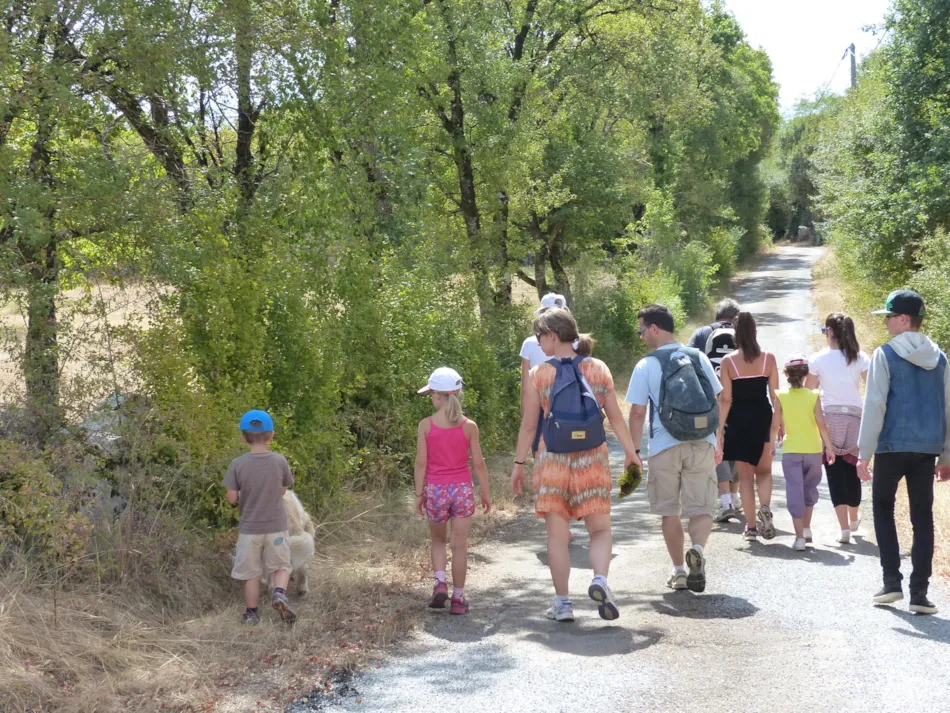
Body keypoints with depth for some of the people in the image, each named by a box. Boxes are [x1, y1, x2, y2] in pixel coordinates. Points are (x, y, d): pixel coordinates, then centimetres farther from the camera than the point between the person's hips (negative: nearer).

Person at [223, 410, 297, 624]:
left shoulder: (238, 464, -12)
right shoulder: (280, 461, -8)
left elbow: (232, 498, -11)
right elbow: (283, 490, 2)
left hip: (249, 528, 0)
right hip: (276, 526, 0)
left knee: (251, 573, 12)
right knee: (281, 566, 14)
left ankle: (251, 613, 17)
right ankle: (279, 593, -13)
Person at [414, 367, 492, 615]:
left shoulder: (425, 425, -6)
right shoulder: (469, 426, -4)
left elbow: (421, 463, -5)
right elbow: (478, 463, -2)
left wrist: (419, 494, 3)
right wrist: (486, 492, 8)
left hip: (435, 490, 0)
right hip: (462, 488, 0)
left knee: (438, 541, 20)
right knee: (460, 544, 5)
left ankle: (440, 582, -1)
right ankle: (458, 598, 8)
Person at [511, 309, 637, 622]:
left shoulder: (539, 374, -3)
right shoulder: (599, 369, 2)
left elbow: (529, 425, -1)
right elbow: (616, 417, 5)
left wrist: (518, 463, 8)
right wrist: (630, 452, 17)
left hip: (552, 459, -1)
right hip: (592, 458, 1)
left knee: (557, 535, 7)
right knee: (600, 529, 9)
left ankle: (562, 603, 10)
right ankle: (600, 579, -17)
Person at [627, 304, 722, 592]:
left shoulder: (646, 365, -4)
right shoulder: (699, 357, 6)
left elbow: (637, 413, -4)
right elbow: (715, 402, 11)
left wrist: (633, 452, 4)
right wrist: (716, 443, 21)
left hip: (665, 447, -2)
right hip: (702, 444, 2)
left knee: (670, 511, 11)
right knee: (701, 508, 4)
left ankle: (679, 570, 14)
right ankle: (698, 549, -23)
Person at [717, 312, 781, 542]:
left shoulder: (728, 361, -7)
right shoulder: (768, 358, -3)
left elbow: (725, 399, -8)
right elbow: (775, 395, 0)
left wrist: (720, 430, -3)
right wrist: (779, 423, 10)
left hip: (739, 420, -1)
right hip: (763, 418, 1)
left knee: (745, 474, 9)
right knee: (764, 471, 17)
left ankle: (751, 525, 8)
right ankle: (765, 508, -9)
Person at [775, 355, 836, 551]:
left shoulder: (781, 397, -5)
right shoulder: (813, 396, -5)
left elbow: (777, 425, -3)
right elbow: (821, 424, -6)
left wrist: (781, 434, 16)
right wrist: (829, 447, 2)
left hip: (791, 451, -1)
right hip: (813, 450, 1)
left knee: (795, 491, 0)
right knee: (810, 489, 20)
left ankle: (800, 537, -5)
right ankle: (806, 529, 24)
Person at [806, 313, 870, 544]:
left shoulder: (818, 359, -4)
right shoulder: (860, 358, 0)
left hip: (829, 420, -2)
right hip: (855, 419, 2)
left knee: (835, 473, 1)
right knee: (852, 472, 17)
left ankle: (844, 528, -6)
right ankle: (854, 519, 37)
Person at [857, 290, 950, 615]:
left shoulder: (886, 355, -8)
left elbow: (874, 406, -11)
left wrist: (864, 453, -8)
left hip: (893, 446, -4)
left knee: (882, 506, 14)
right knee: (922, 517, 7)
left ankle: (892, 582, 6)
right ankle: (919, 593, 5)